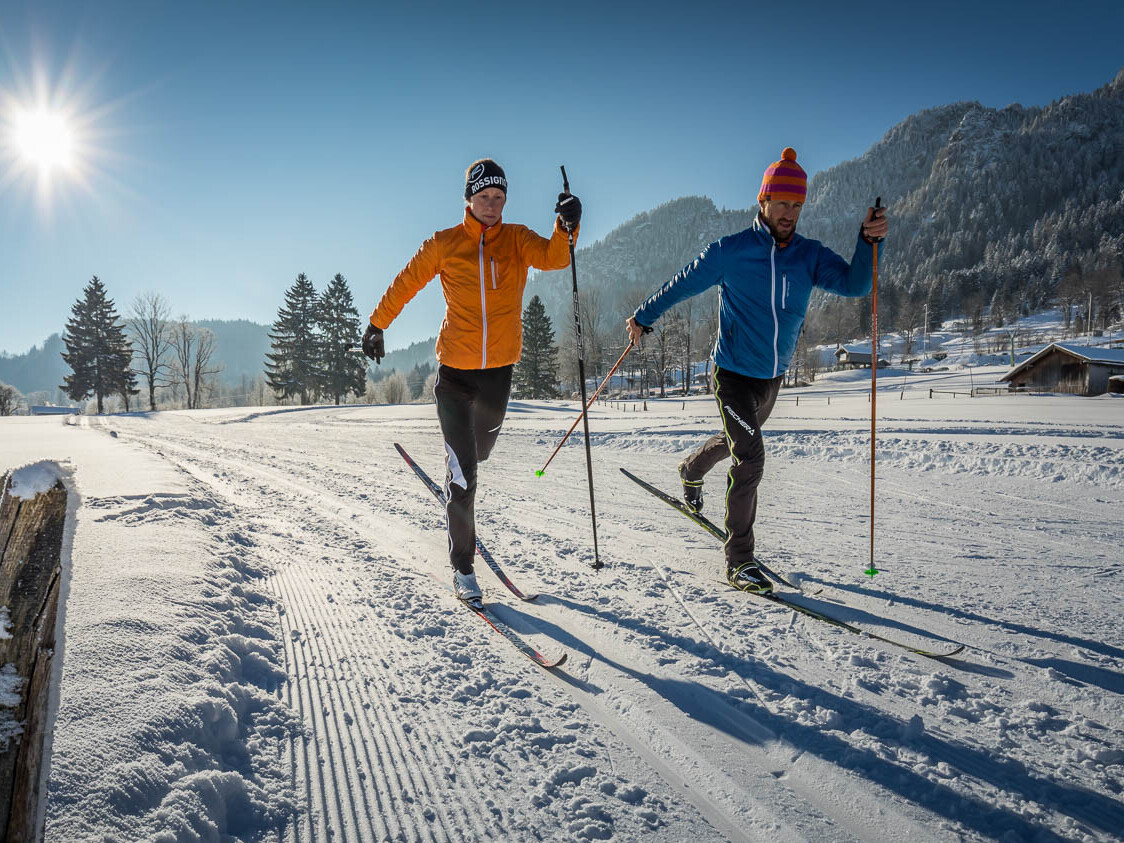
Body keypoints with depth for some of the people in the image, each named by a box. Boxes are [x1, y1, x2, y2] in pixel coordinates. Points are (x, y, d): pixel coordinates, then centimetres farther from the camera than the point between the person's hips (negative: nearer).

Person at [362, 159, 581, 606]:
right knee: (462, 474, -4)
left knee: (480, 450, 22)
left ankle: (458, 465, 61)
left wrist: (567, 225, -37)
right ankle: (462, 567, 7)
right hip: (456, 368, -2)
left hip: (499, 367, 2)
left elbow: (554, 258, -18)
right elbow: (404, 284, 9)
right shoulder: (444, 245, -2)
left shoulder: (517, 239, 1)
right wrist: (376, 326, 12)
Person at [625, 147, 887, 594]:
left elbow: (854, 284, -13)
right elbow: (682, 284, 1)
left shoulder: (810, 255, -1)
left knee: (737, 440, 27)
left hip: (772, 376, 6)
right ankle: (738, 560, -5)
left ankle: (691, 470, 59)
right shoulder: (730, 251, -11)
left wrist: (868, 242, -30)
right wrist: (643, 317, 10)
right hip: (733, 373, -6)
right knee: (750, 460, -15)